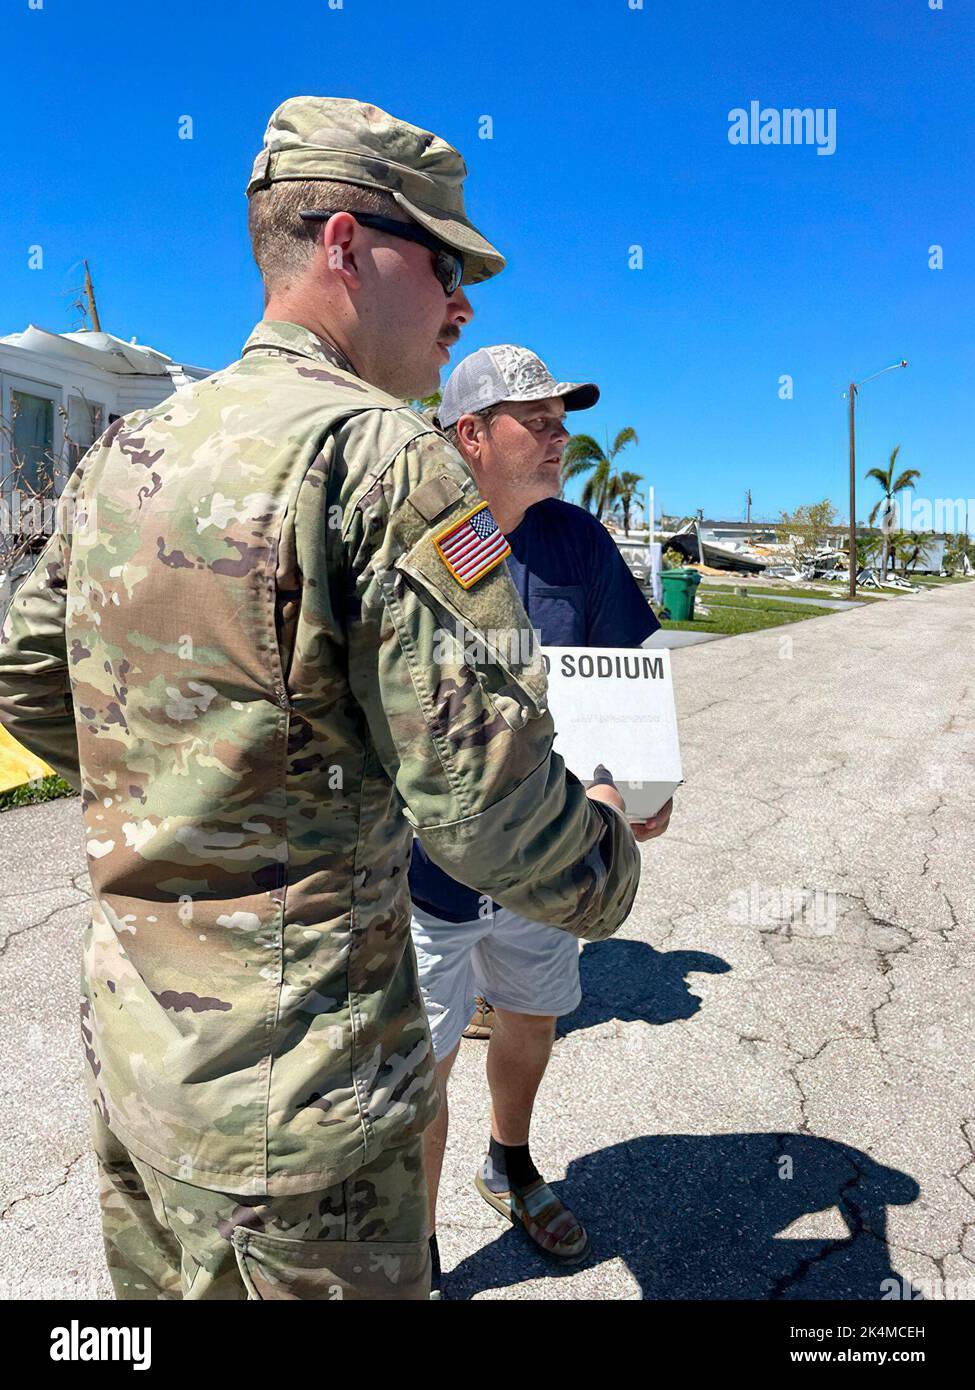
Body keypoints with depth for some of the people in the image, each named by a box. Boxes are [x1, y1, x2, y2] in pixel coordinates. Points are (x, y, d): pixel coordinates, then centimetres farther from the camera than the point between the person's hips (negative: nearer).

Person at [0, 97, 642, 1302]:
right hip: (291, 1067, -7)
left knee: (166, 1282, 26)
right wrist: (608, 862, -3)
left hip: (126, 1024, 8)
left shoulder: (120, 451, 4)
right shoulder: (385, 457, -20)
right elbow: (483, 801, -24)